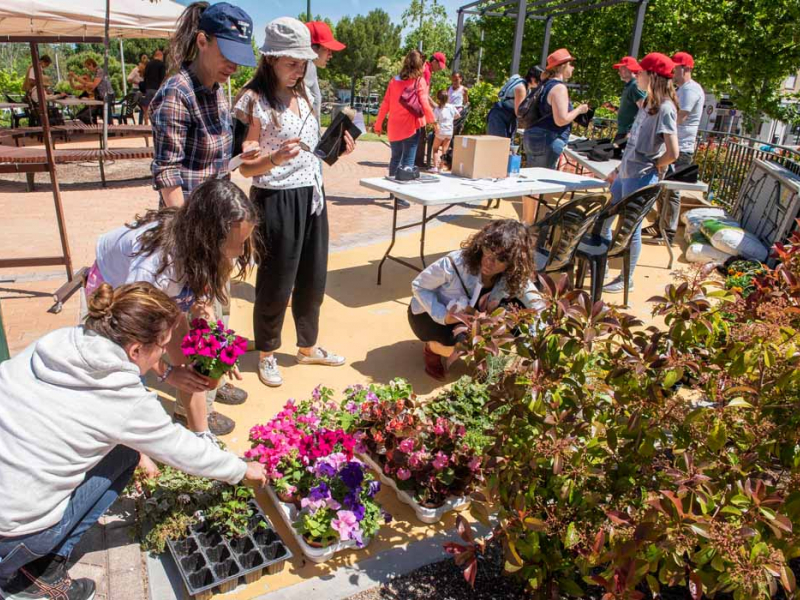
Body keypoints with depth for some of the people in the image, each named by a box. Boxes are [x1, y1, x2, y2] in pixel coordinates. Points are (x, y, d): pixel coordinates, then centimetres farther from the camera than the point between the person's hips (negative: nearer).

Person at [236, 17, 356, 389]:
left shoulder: (303, 96, 11)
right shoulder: (254, 101, -11)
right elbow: (247, 168, -13)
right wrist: (274, 159, -32)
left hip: (311, 197, 7)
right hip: (276, 201, -7)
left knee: (313, 278, 16)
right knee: (276, 282, 4)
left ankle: (308, 347, 35)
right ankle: (266, 354, 26)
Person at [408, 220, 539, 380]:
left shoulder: (515, 277, -21)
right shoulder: (455, 263, -32)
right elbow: (419, 286, -22)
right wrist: (443, 316, -36)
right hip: (429, 313, -4)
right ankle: (432, 349, 0)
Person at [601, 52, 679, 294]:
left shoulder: (664, 108, -16)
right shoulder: (649, 104, 12)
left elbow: (672, 153, -23)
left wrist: (652, 167, -7)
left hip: (641, 178, -9)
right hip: (626, 174, 9)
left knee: (630, 229, 2)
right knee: (602, 220, 16)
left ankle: (626, 279, 17)